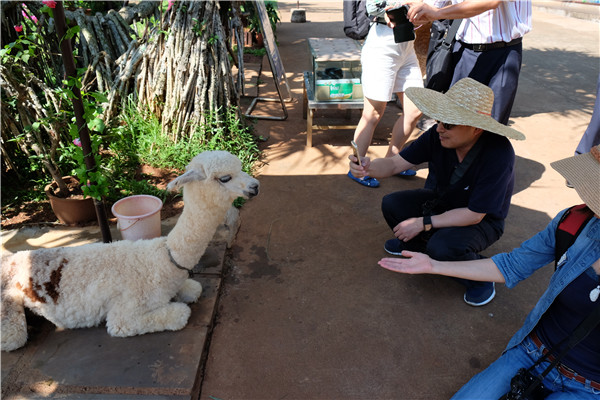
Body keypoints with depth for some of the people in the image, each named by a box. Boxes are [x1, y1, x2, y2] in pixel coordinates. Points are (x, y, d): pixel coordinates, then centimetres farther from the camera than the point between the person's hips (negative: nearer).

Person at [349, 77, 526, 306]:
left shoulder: (498, 155, -33)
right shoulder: (438, 136, -21)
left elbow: (474, 215, -29)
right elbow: (396, 163, -16)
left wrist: (423, 223, -28)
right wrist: (369, 167, -38)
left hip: (482, 220, -4)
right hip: (440, 201, 5)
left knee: (442, 247, -33)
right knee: (391, 204, -18)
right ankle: (417, 243, 15)